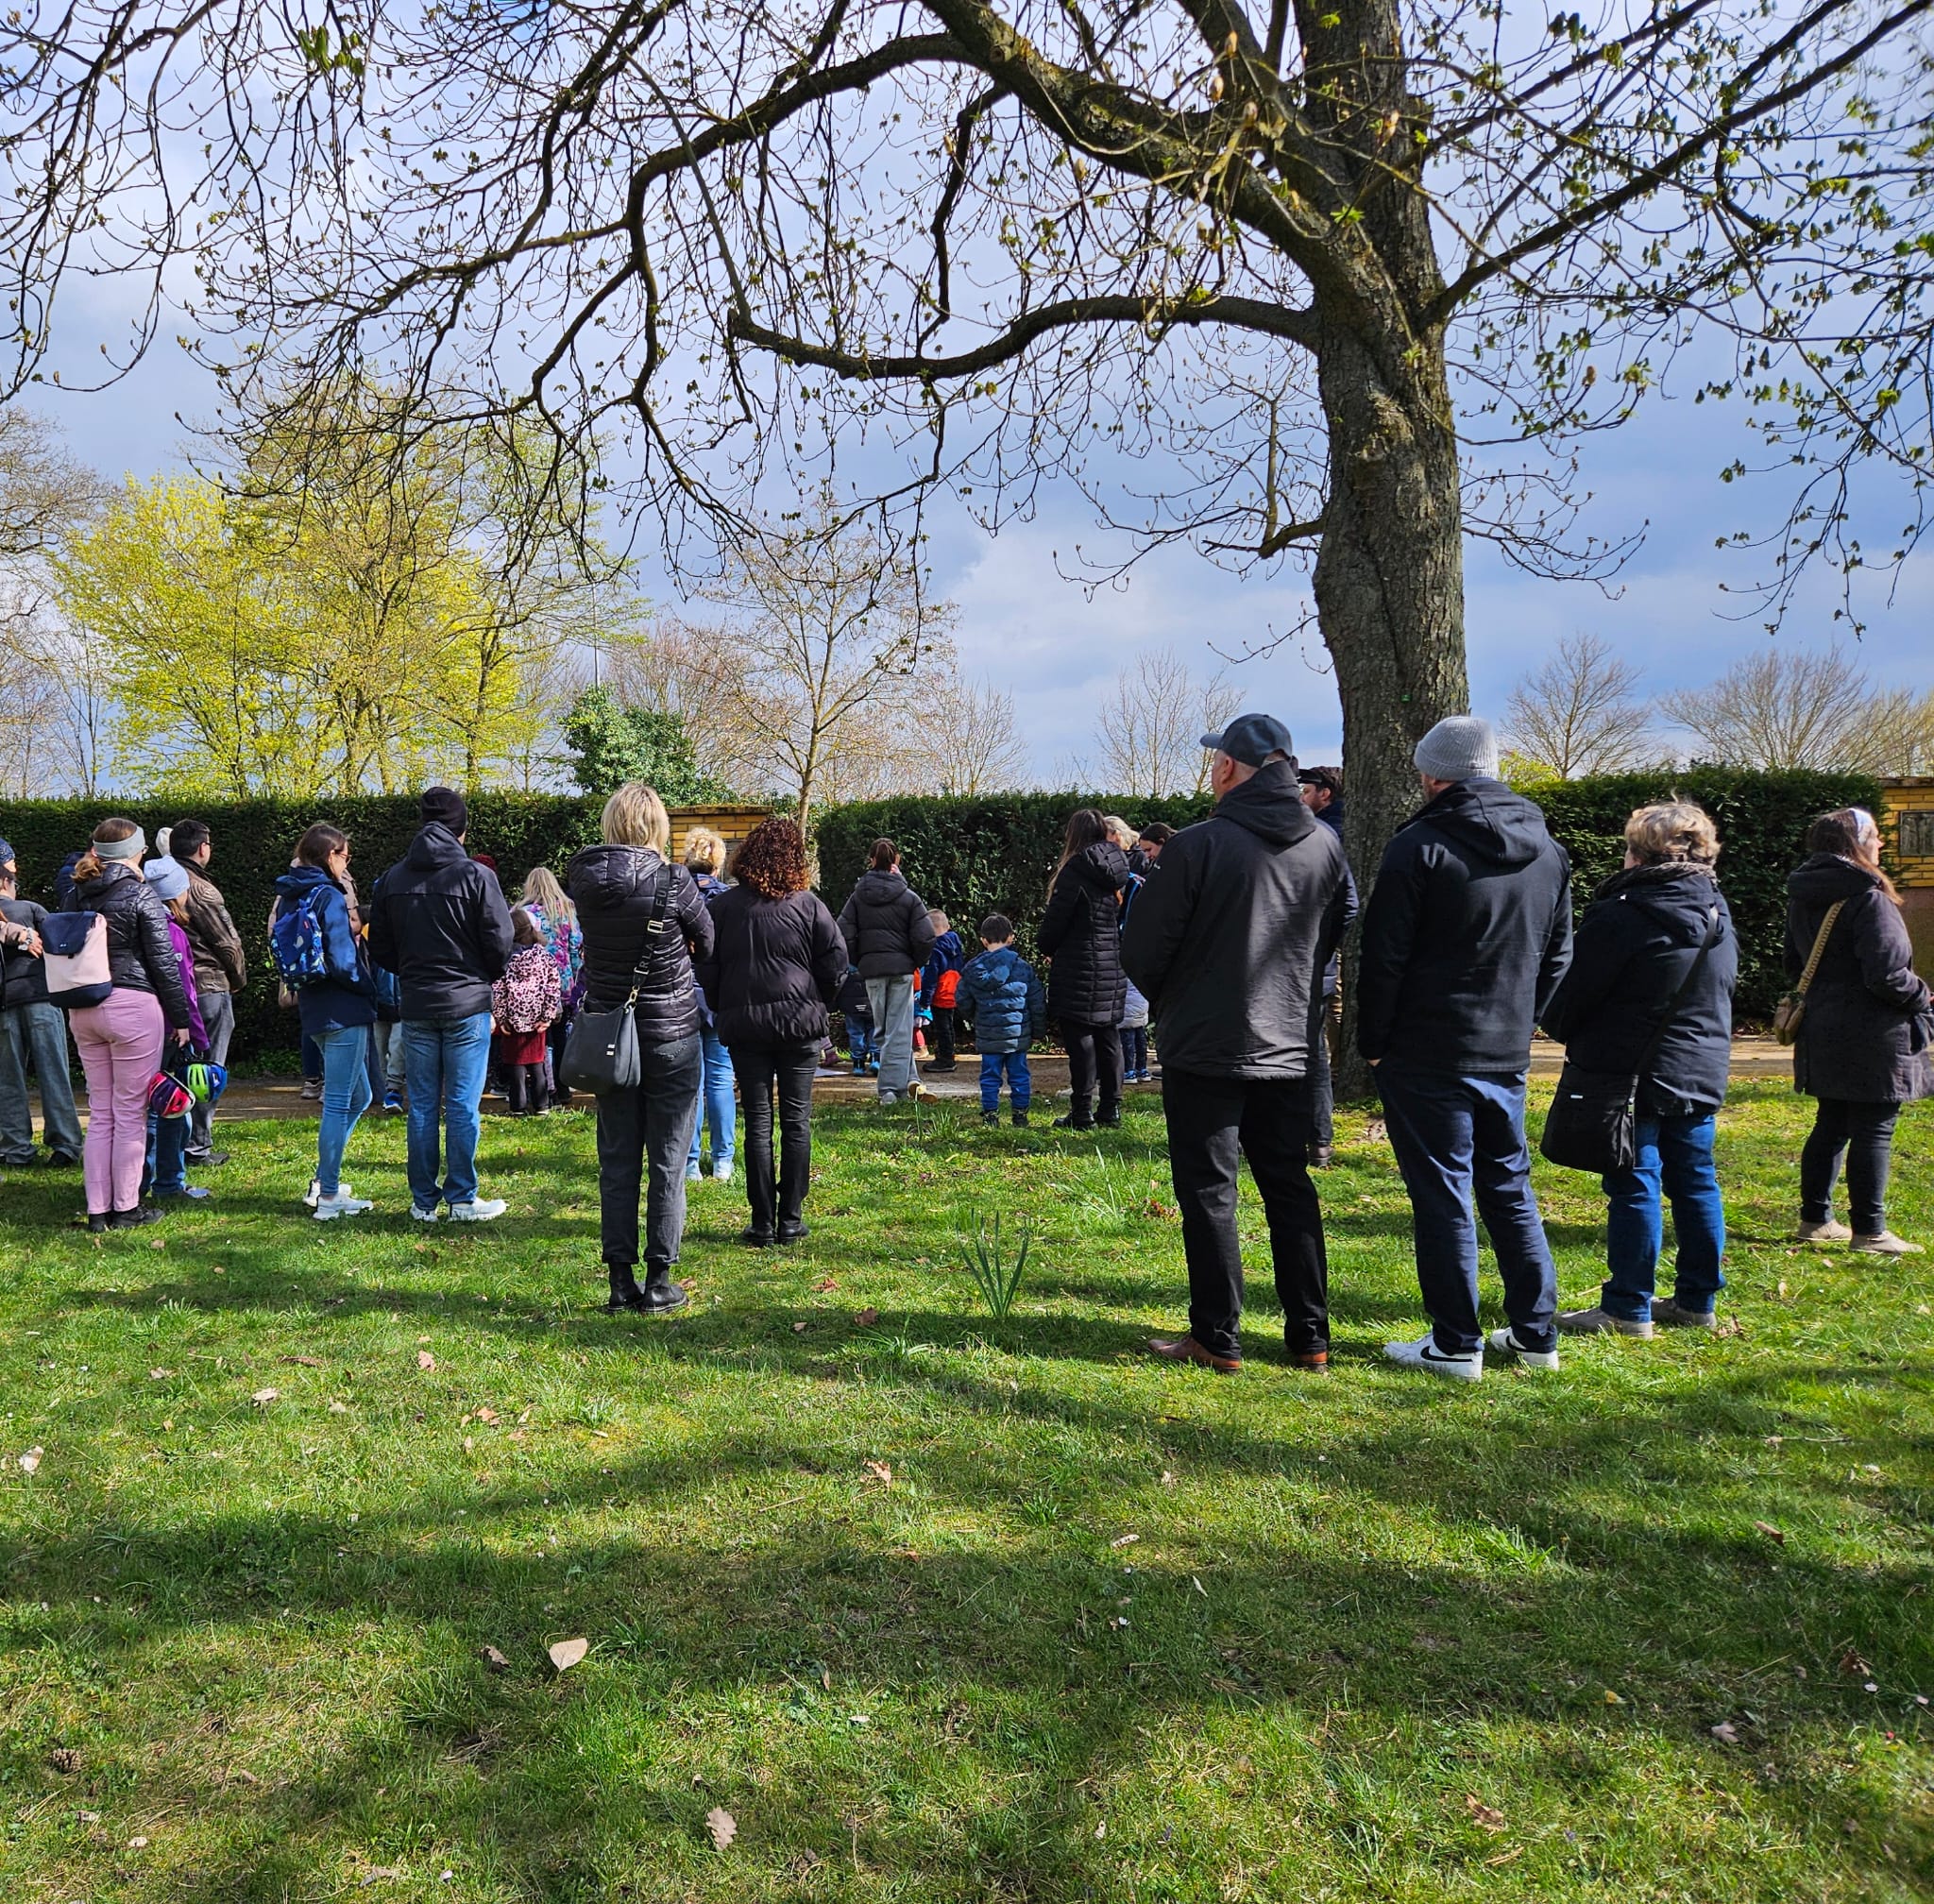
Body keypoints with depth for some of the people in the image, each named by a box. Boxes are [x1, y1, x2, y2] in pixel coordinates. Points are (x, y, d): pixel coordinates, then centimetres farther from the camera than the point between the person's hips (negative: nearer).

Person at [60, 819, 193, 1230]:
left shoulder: (74, 896, 10)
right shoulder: (140, 895, -8)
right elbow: (163, 962, -7)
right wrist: (180, 1018, -2)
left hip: (82, 1008, 6)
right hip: (132, 1005, -6)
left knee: (99, 1112, 12)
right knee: (130, 1112, 2)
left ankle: (97, 1209, 14)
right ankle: (126, 1208, 8)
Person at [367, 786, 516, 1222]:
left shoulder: (392, 880, 3)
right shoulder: (476, 876, -11)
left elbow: (380, 948, 7)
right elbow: (499, 945, -9)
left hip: (415, 1007, 4)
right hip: (467, 1005, -4)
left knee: (422, 1106, 10)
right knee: (462, 1106, 2)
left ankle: (423, 1201, 16)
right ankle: (461, 1199, 8)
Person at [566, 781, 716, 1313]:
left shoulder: (584, 881, -5)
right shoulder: (674, 882, -15)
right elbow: (707, 944, -1)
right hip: (671, 1033, -3)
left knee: (617, 1160, 11)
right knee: (667, 1161, 5)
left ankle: (620, 1279, 14)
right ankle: (659, 1279, 9)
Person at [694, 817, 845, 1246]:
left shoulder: (724, 906, -1)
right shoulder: (808, 905, -4)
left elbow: (706, 968, 1)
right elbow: (836, 964, -3)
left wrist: (724, 1010, 15)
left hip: (744, 1026, 1)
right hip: (800, 1025, -1)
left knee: (757, 1122, 5)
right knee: (797, 1121, 7)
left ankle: (762, 1222, 6)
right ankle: (791, 1220, 10)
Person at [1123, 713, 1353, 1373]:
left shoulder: (1199, 844, -16)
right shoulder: (1325, 845, 2)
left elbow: (1143, 947, -11)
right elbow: (1336, 933, 14)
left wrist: (1166, 997, 10)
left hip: (1206, 1047, -5)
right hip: (1291, 1047, 6)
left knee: (1208, 1193, 4)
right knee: (1290, 1187, 15)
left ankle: (1217, 1339, 10)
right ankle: (1309, 1337, 20)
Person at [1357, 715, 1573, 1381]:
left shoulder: (1420, 846, -13)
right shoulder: (1548, 850, 9)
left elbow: (1383, 957, -12)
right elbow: (1557, 956, 15)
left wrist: (1373, 1042, -2)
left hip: (1427, 1057, -6)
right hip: (1507, 1056, 6)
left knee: (1442, 1198, 1)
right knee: (1510, 1189, 16)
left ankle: (1455, 1346, 8)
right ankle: (1536, 1335, 23)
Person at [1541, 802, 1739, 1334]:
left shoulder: (1622, 916, -17)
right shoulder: (1719, 917, 8)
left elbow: (1570, 994, -10)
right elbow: (1721, 994, 19)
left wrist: (1566, 1033, 9)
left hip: (1632, 1074, -7)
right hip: (1702, 1072, 8)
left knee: (1634, 1187, -2)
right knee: (1694, 1183, 13)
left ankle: (1628, 1309, 4)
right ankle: (1697, 1300, 22)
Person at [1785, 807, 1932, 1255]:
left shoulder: (1801, 898, 8)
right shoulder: (1868, 899, -18)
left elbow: (1794, 966, 17)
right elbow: (1886, 974, -21)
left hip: (1823, 1034, 8)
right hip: (1871, 1038, -8)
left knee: (1831, 1125, 15)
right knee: (1873, 1132, 0)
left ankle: (1815, 1219, 21)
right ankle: (1869, 1232, 6)